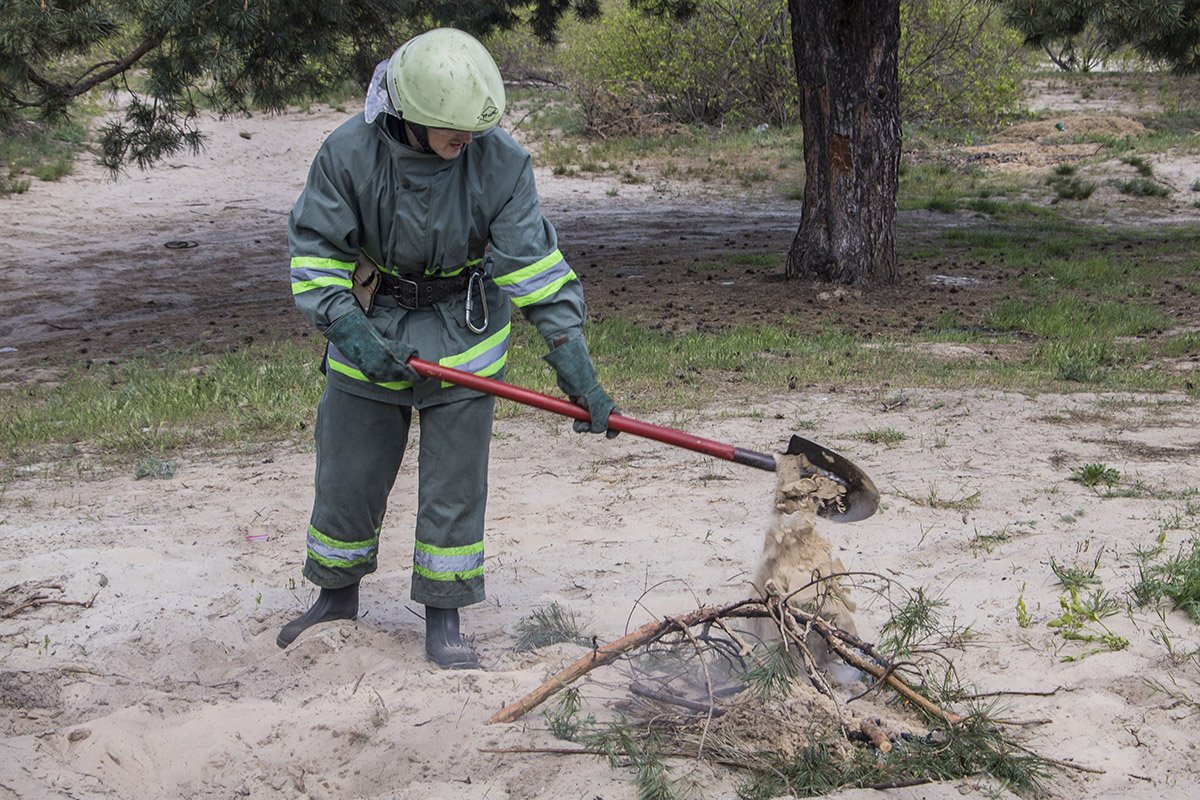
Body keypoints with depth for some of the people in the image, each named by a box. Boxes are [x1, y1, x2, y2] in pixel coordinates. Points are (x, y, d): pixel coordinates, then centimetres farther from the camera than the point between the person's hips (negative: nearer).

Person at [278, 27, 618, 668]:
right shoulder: (349, 152, -19)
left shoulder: (500, 161, -20)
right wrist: (348, 328, -22)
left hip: (463, 335, -1)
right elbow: (314, 249, -10)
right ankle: (338, 593, 34)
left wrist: (575, 366, -24)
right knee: (347, 476, 12)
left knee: (454, 486, 2)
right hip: (369, 332, 1)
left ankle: (443, 616, 16)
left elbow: (535, 264, -20)